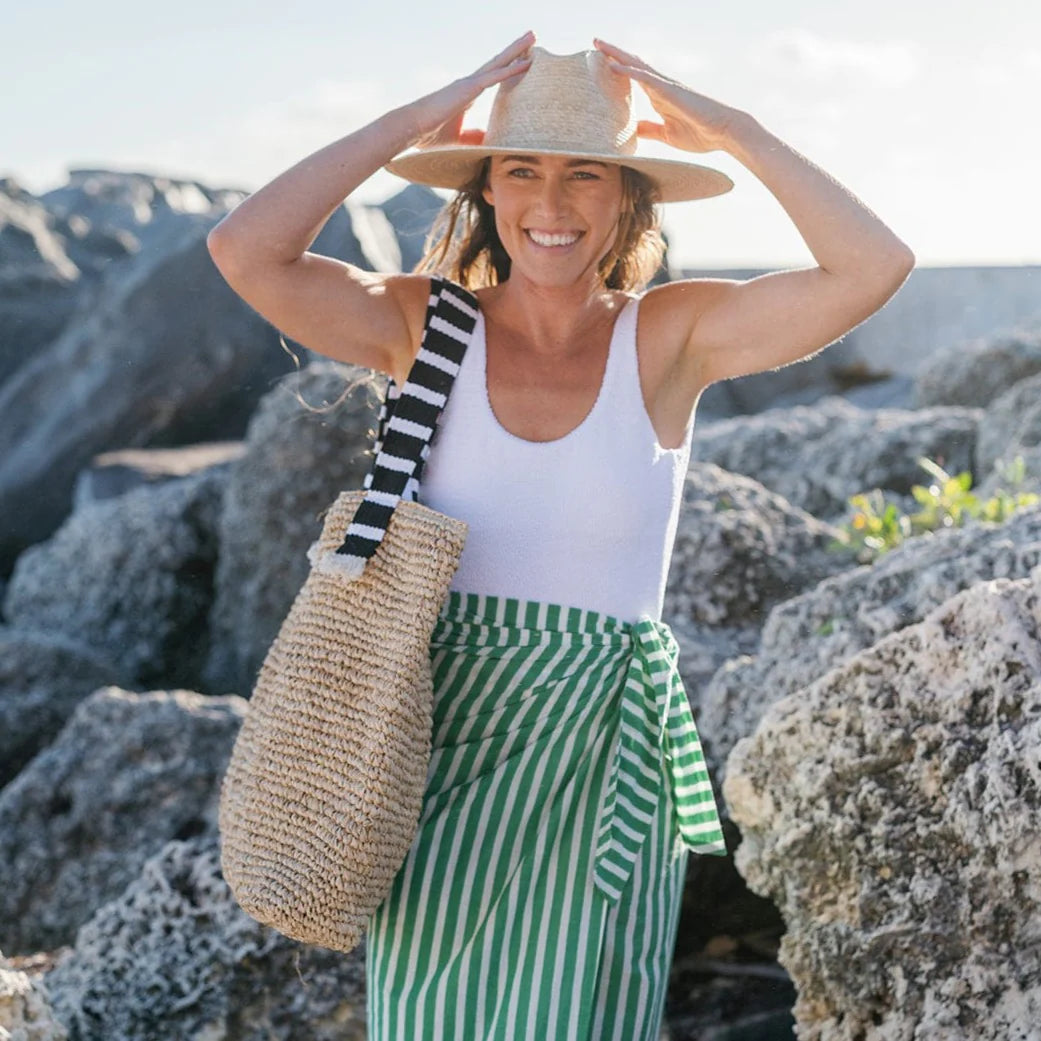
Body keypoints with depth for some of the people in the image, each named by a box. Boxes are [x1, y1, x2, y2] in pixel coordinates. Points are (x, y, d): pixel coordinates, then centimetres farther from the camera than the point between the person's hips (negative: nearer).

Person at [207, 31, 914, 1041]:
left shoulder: (671, 335, -3)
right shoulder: (429, 326, -3)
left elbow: (875, 266, -15)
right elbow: (244, 251, -17)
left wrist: (726, 128, -12)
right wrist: (414, 121, -13)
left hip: (599, 766, 0)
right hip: (441, 751, 1)